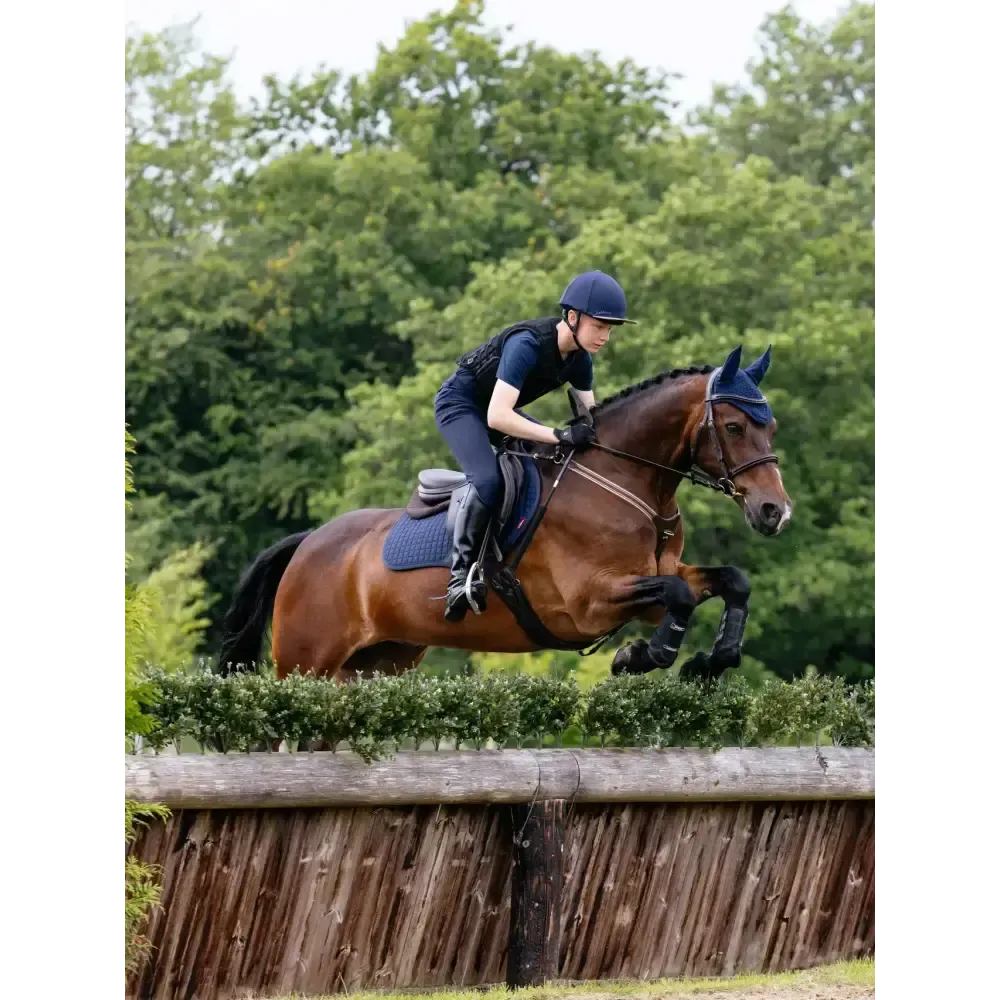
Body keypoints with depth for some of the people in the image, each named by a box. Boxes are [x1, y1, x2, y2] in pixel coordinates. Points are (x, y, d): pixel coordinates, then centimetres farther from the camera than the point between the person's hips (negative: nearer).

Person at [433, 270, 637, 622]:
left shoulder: (579, 360, -7)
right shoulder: (527, 344, -32)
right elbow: (497, 417, -39)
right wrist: (561, 435, -43)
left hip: (500, 409, 9)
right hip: (458, 404, -9)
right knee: (488, 481, -32)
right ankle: (461, 571, -20)